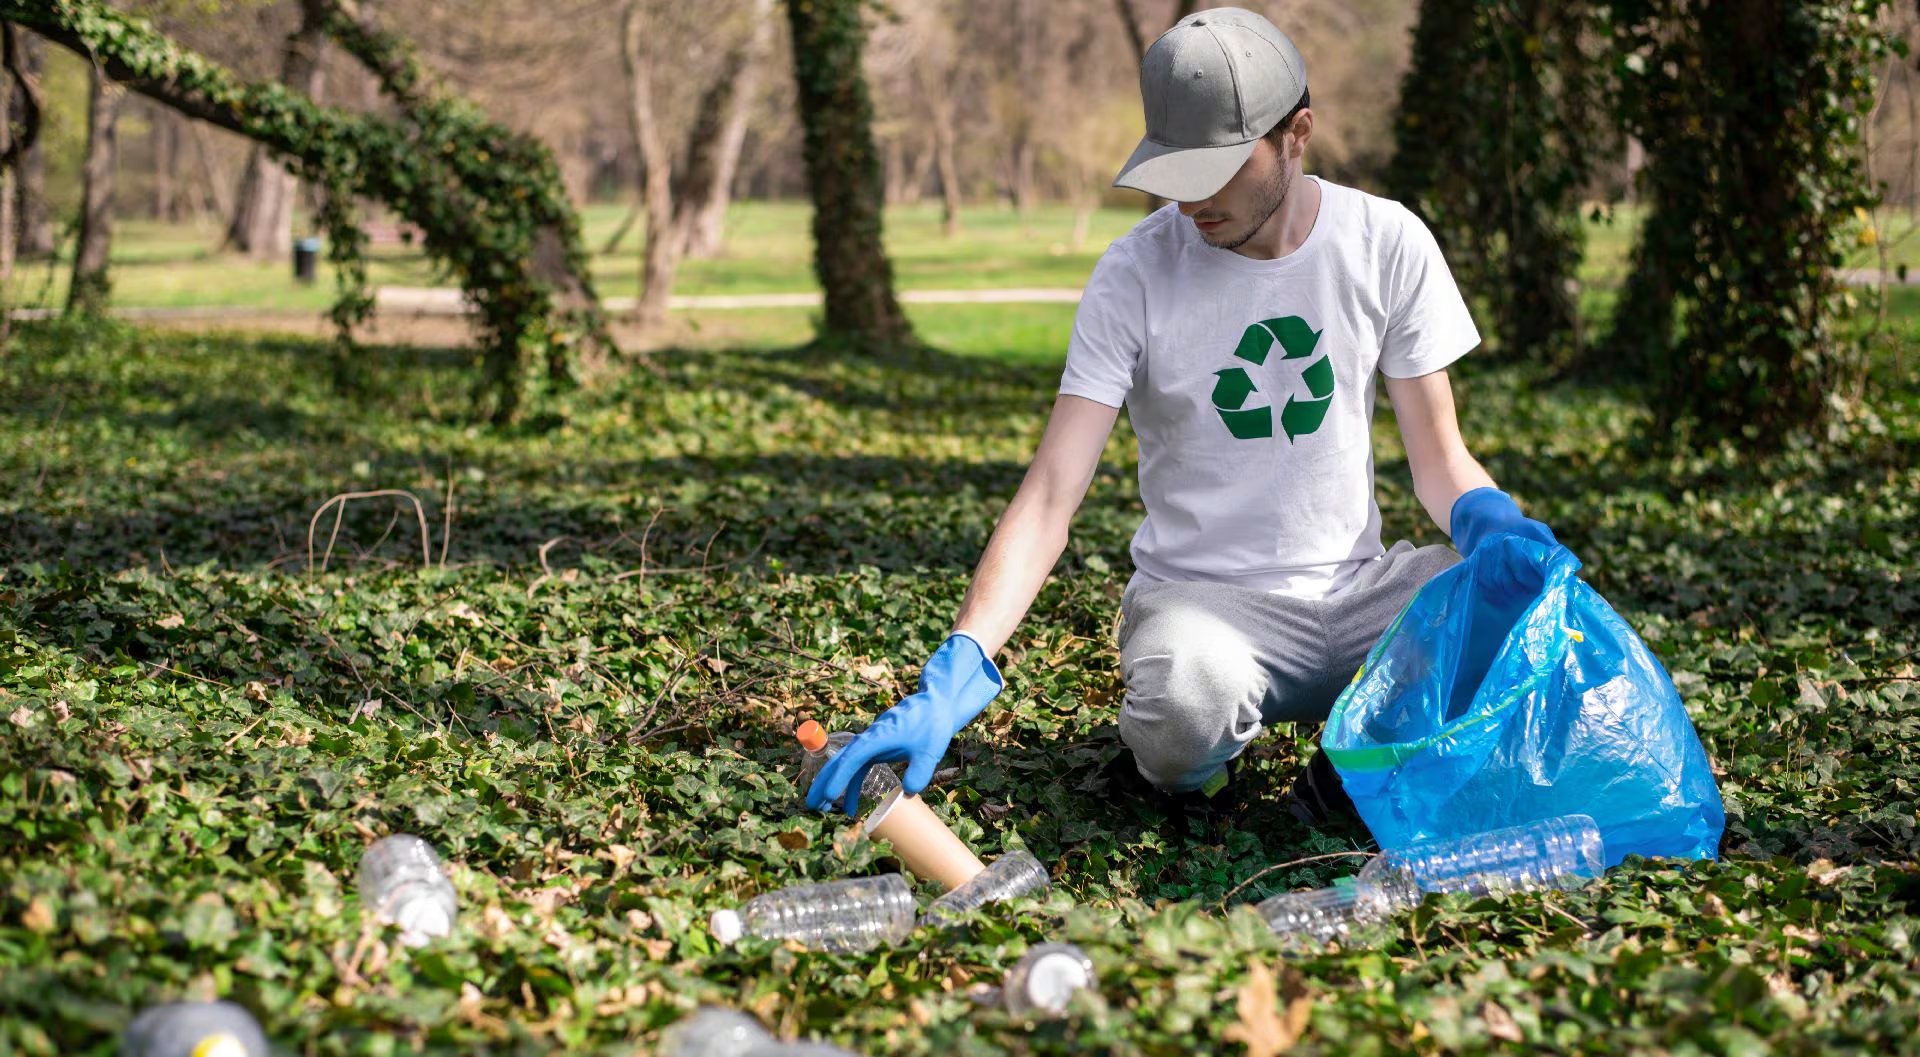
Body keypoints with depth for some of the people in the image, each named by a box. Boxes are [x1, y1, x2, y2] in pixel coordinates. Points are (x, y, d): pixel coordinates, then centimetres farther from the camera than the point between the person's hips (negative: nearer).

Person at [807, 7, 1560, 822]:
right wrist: (957, 673, -30)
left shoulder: (1386, 243, -3)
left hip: (1355, 587, 3)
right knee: (1185, 711, -38)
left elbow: (1439, 462, 4)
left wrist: (1491, 521, -22)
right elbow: (1050, 493, -16)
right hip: (1199, 594, -3)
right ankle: (1184, 759, 1)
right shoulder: (1136, 274, -11)